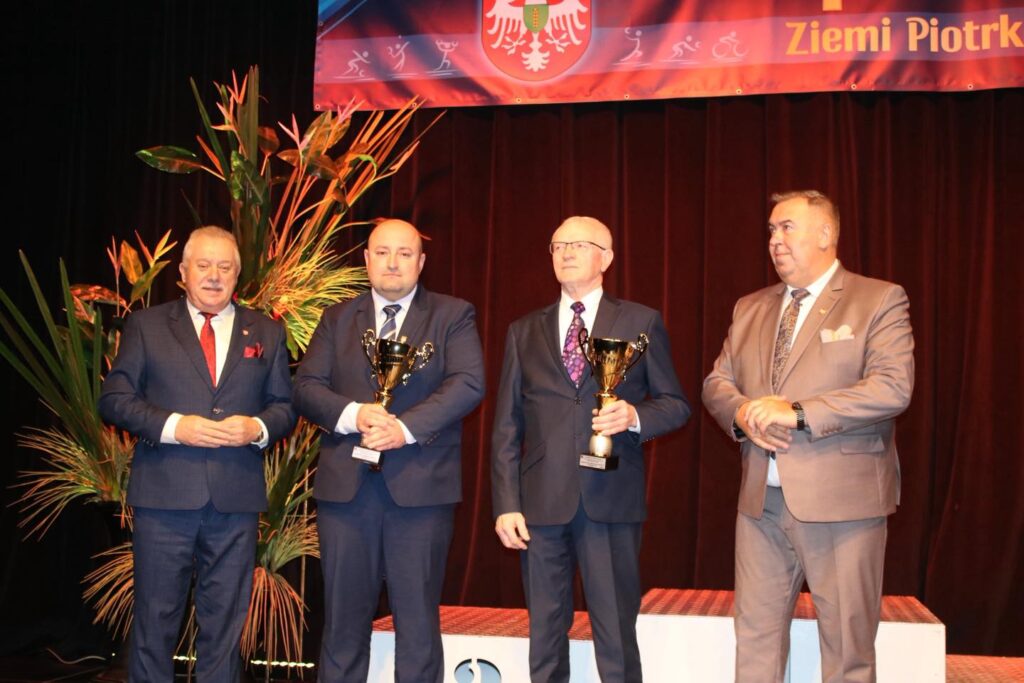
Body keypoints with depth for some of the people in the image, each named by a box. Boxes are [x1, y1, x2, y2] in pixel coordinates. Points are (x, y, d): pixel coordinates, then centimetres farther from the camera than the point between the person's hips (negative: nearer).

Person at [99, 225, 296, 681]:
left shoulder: (266, 333, 12)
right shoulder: (145, 325, 7)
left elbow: (285, 407, 12)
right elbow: (114, 399, 1)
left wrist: (259, 428, -11)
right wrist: (173, 426, -13)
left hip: (236, 499, 2)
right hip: (164, 494, -1)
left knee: (225, 621, 8)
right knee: (155, 617, 5)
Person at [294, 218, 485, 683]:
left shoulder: (453, 315, 6)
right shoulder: (337, 319, 14)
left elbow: (469, 383, -7)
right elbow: (306, 387, 6)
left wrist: (406, 427, -19)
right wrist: (353, 415, -14)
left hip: (420, 486, -2)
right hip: (345, 486, 2)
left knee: (418, 621, 4)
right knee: (343, 619, 8)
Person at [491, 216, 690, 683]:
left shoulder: (641, 323, 8)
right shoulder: (524, 332, 13)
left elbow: (675, 404, 9)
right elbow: (506, 428, 10)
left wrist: (635, 415, -13)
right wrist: (506, 504, 1)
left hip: (612, 500, -2)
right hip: (541, 501, 2)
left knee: (616, 635, -1)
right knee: (545, 635, 9)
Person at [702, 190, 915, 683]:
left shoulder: (880, 300, -2)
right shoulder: (750, 308, 16)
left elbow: (893, 387, -14)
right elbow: (716, 382, 15)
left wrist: (797, 412, -20)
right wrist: (740, 414, -8)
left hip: (842, 500, -5)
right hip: (761, 499, 5)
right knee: (755, 636, 10)